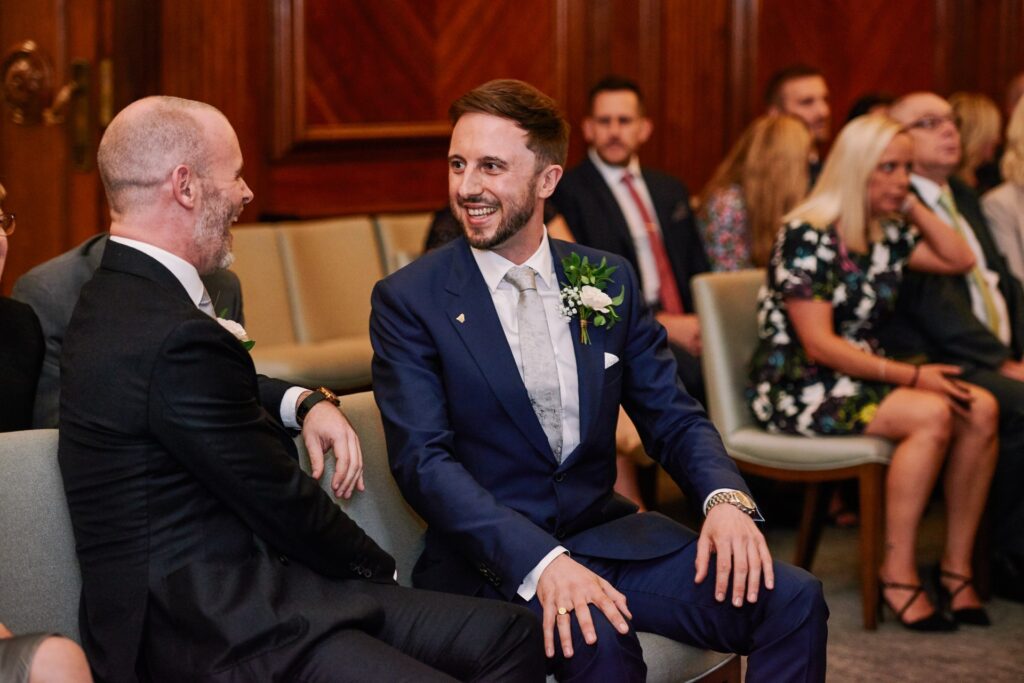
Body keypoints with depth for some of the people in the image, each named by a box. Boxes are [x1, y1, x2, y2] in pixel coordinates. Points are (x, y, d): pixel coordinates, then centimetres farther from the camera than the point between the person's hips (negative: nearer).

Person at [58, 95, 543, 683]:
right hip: (213, 633, -10)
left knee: (510, 634, -1)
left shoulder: (122, 295, 12)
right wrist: (383, 573, 6)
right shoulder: (175, 337, -20)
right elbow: (282, 499, -12)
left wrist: (304, 402, 9)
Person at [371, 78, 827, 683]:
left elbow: (674, 418, 10)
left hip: (608, 533, 5)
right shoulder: (408, 301, -4)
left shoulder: (610, 279, 9)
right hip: (492, 560, -4)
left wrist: (726, 497, -14)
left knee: (793, 601, -17)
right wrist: (540, 562, -29)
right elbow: (423, 459, -13)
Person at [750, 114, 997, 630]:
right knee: (931, 415, -30)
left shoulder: (886, 235, 10)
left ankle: (957, 563, -11)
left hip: (863, 375, 8)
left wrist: (911, 205, 5)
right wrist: (911, 376, -22)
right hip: (799, 389, -8)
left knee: (981, 410, -17)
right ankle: (898, 572, -23)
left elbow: (960, 260, 15)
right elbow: (819, 345, -18)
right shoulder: (807, 237, -14)